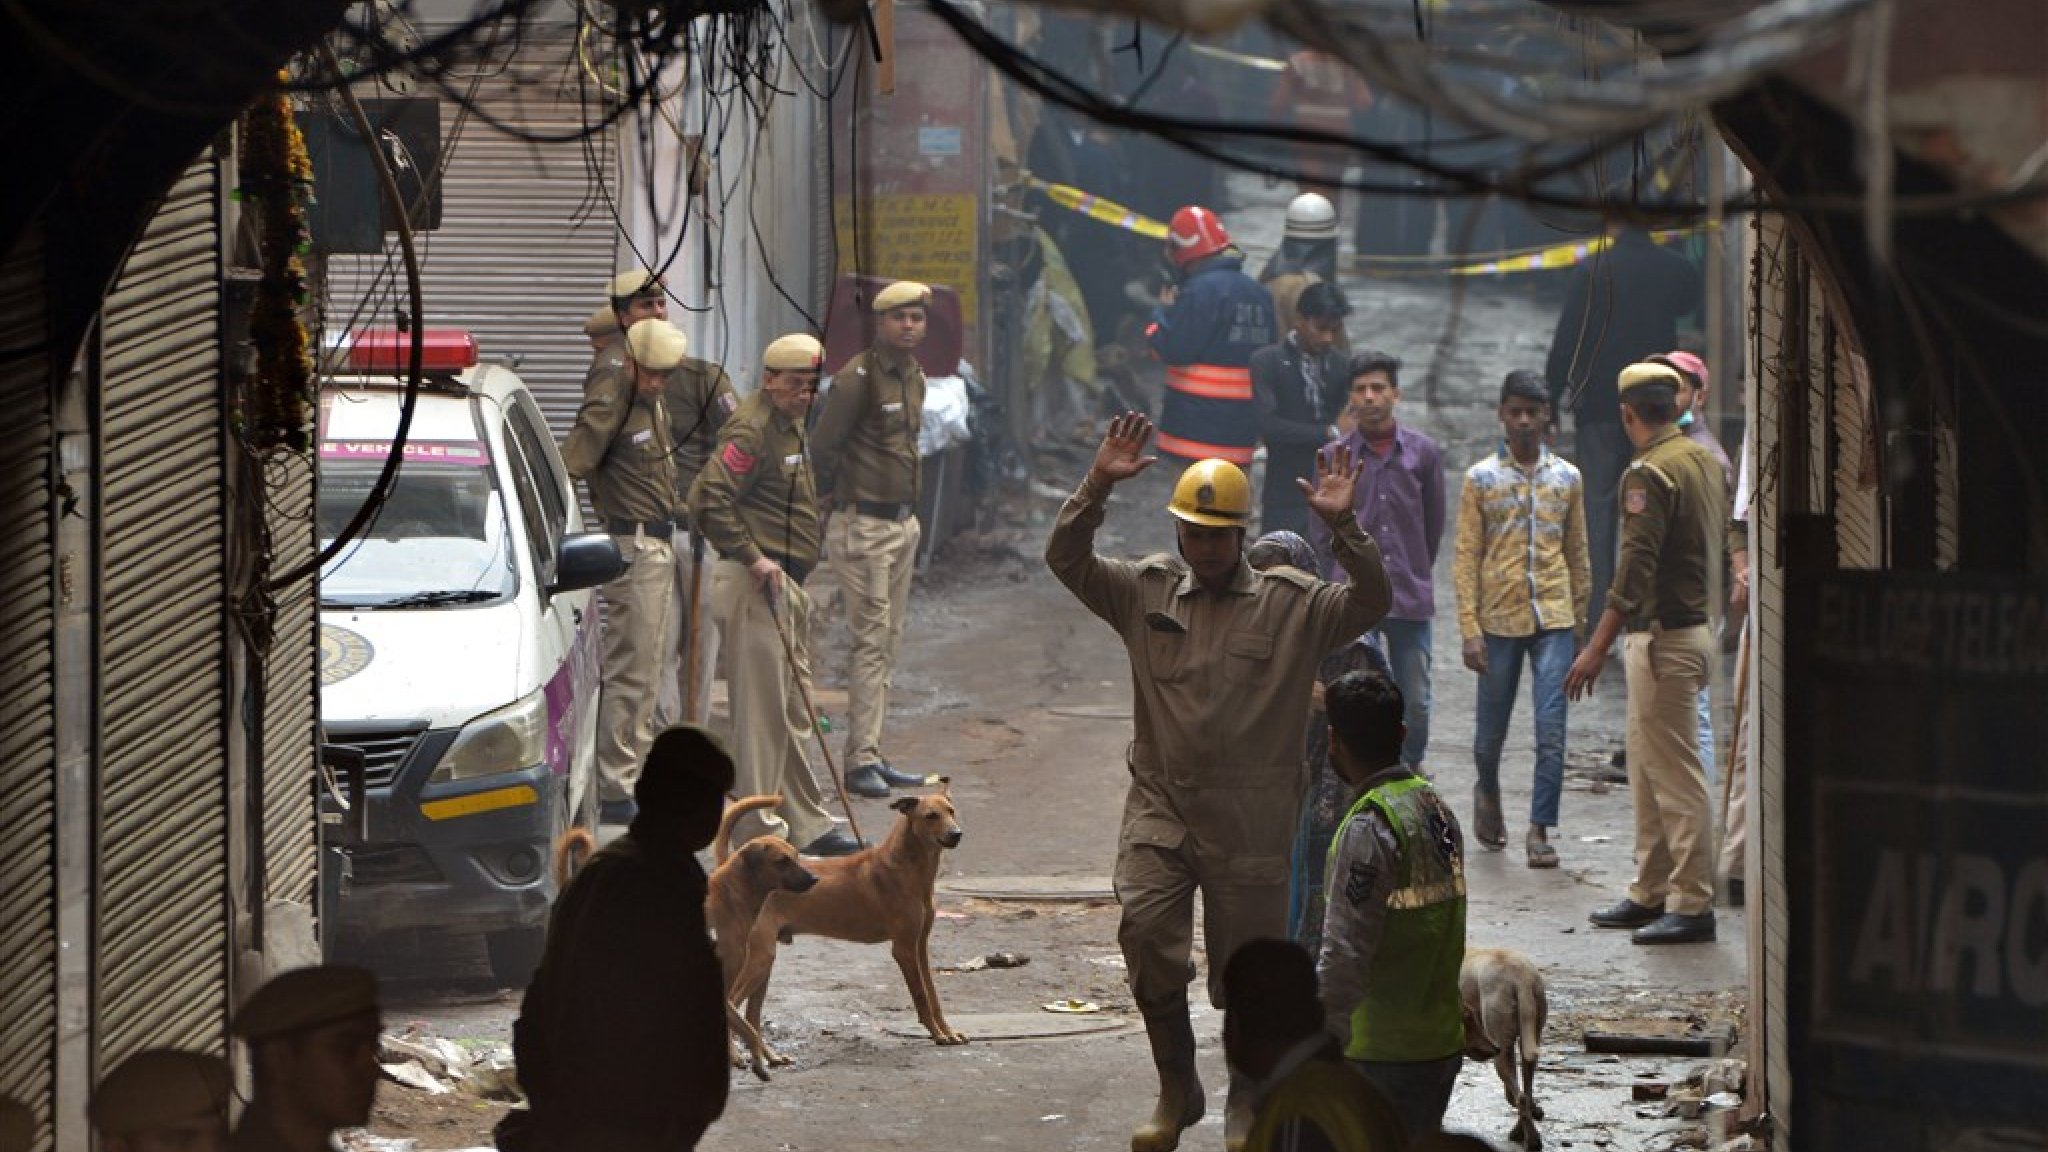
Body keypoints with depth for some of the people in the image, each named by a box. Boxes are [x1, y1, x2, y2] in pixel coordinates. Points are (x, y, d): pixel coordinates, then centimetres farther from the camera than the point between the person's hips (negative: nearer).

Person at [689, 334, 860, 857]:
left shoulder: (790, 425, 18)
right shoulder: (751, 429, -15)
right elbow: (708, 500, -25)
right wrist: (752, 558, -22)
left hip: (787, 583, 10)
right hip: (756, 584, -10)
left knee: (793, 712, 15)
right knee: (763, 710, -8)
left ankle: (806, 824, 22)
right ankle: (760, 831, -5)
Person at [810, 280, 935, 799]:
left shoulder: (914, 376, 13)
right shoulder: (857, 378, -15)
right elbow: (822, 446, -15)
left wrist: (911, 513, 15)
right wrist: (830, 498, -3)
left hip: (903, 522, 9)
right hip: (864, 525, -9)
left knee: (889, 643, 11)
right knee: (870, 640, -10)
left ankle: (874, 757, 15)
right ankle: (861, 761, -8)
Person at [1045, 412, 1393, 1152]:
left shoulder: (1293, 605, 3)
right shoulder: (1146, 592, 8)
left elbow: (1372, 603, -8)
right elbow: (1066, 560, -1)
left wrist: (1342, 528, -22)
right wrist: (1098, 488, -15)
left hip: (1252, 819, -1)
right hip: (1161, 802, 1)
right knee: (1144, 925, -20)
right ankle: (1176, 1086, -1)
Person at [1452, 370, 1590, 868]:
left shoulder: (1567, 478, 7)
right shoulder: (1481, 479, 0)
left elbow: (1578, 555, 13)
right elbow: (1466, 557, -2)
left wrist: (1579, 623, 11)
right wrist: (1469, 630, -9)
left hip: (1554, 621, 1)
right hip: (1499, 620, -1)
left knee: (1551, 730, -9)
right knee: (1492, 729, 10)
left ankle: (1539, 830, -5)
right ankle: (1488, 791, 39)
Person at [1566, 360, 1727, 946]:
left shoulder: (1649, 473, -16)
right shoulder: (1704, 460, 12)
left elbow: (1636, 568, -23)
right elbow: (1717, 549, 19)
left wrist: (1598, 647, -23)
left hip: (1665, 636, -10)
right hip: (1696, 625, 10)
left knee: (1676, 773, -7)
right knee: (1646, 768, 17)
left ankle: (1693, 905, -5)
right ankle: (1650, 893, 23)